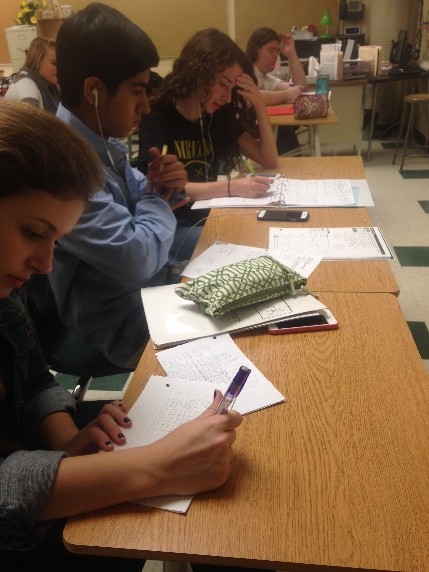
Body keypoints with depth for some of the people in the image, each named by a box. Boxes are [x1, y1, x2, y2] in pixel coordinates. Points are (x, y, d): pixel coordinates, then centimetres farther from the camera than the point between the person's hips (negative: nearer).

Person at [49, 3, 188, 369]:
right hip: (123, 331, -8)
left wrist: (162, 186, -6)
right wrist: (158, 197, -12)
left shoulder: (102, 142, 1)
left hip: (154, 290, 8)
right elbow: (136, 259, -32)